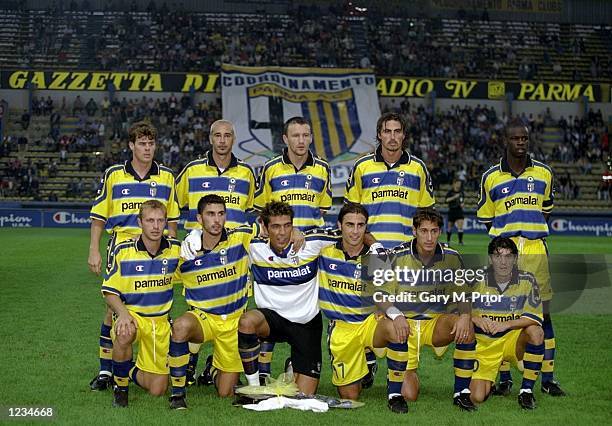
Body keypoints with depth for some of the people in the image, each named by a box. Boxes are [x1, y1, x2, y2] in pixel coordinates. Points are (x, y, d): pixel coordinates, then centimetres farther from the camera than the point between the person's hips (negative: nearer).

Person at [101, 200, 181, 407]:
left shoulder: (176, 248, -3)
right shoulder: (123, 251, -11)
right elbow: (109, 291, -9)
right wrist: (123, 313, -25)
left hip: (161, 320, 3)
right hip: (132, 314, -2)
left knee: (157, 390, -1)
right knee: (124, 335, -41)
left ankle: (130, 371, 35)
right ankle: (120, 388, -14)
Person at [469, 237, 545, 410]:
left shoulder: (527, 280, -7)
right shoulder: (478, 281, -8)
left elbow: (535, 316, -13)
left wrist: (507, 324, -26)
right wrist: (476, 319, -21)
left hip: (514, 341, 1)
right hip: (484, 344, 0)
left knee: (536, 332, -32)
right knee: (477, 397, -16)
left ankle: (527, 389, -17)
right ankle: (488, 382, 24)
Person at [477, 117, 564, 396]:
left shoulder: (543, 173, 8)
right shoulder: (491, 177, 2)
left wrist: (534, 235, 11)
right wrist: (506, 238, 6)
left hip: (536, 252, 1)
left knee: (542, 314, 3)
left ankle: (547, 378, 11)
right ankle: (504, 377, 13)